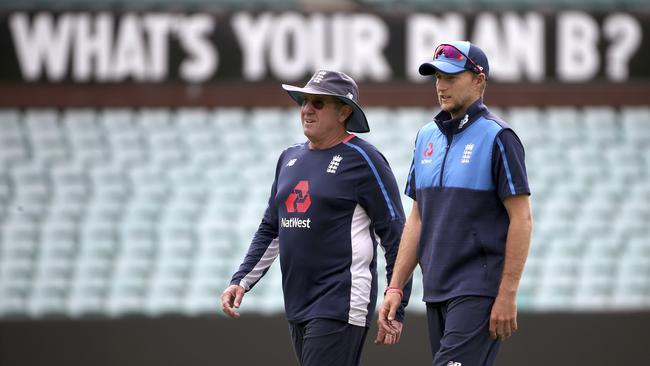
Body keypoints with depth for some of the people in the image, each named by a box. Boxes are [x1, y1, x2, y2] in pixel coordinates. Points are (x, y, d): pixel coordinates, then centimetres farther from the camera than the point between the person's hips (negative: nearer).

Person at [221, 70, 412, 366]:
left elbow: (396, 236, -8)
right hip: (297, 307, 8)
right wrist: (241, 281, 12)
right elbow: (270, 230, 24)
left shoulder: (362, 160, -7)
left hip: (341, 307, -8)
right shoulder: (290, 159, 16)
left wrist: (396, 309, -10)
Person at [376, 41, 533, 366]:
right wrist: (395, 288, 13)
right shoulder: (428, 137, 15)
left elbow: (521, 218, -11)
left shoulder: (497, 137, -7)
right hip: (435, 291, 8)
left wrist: (507, 294, -16)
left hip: (478, 290, -8)